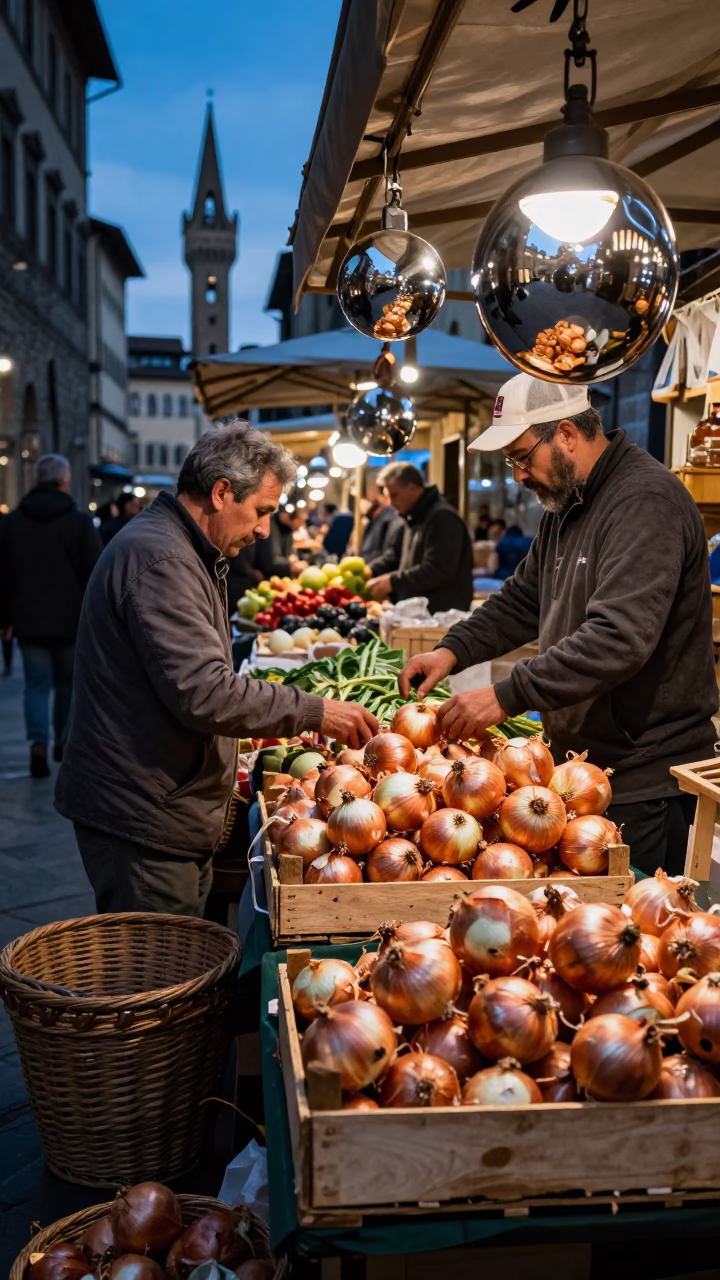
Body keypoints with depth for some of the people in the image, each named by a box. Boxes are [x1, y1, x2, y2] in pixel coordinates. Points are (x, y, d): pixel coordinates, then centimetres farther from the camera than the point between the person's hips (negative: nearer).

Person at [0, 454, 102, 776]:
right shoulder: (80, 522, -6)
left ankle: (38, 741, -14)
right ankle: (64, 742, 24)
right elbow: (96, 574, -6)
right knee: (67, 682, 16)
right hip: (71, 620, -1)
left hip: (29, 620, 1)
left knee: (37, 683, 6)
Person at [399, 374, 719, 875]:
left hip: (646, 781, -9)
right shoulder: (567, 505, 13)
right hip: (586, 766, 9)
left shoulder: (646, 500, -20)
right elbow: (523, 599, 18)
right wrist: (453, 650, 1)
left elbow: (620, 637, -31)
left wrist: (507, 696, -31)